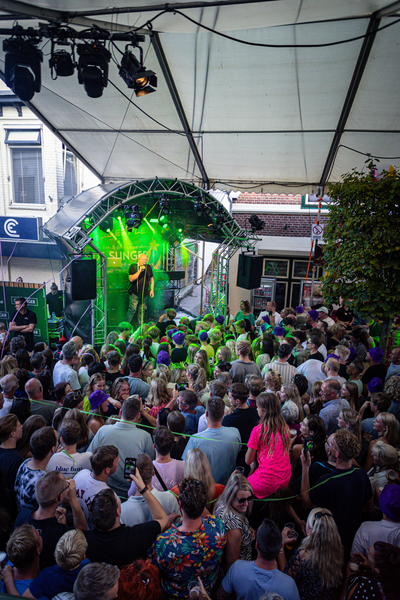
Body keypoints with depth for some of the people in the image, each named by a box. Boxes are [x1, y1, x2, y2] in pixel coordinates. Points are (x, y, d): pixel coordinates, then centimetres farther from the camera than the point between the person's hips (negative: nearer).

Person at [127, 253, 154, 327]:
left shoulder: (148, 267, 8)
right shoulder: (133, 267, -5)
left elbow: (151, 279, 16)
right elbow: (131, 279, -16)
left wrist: (152, 290, 8)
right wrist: (140, 271, -21)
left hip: (145, 293, 4)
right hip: (135, 293, -4)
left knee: (142, 310, 10)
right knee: (132, 309, -8)